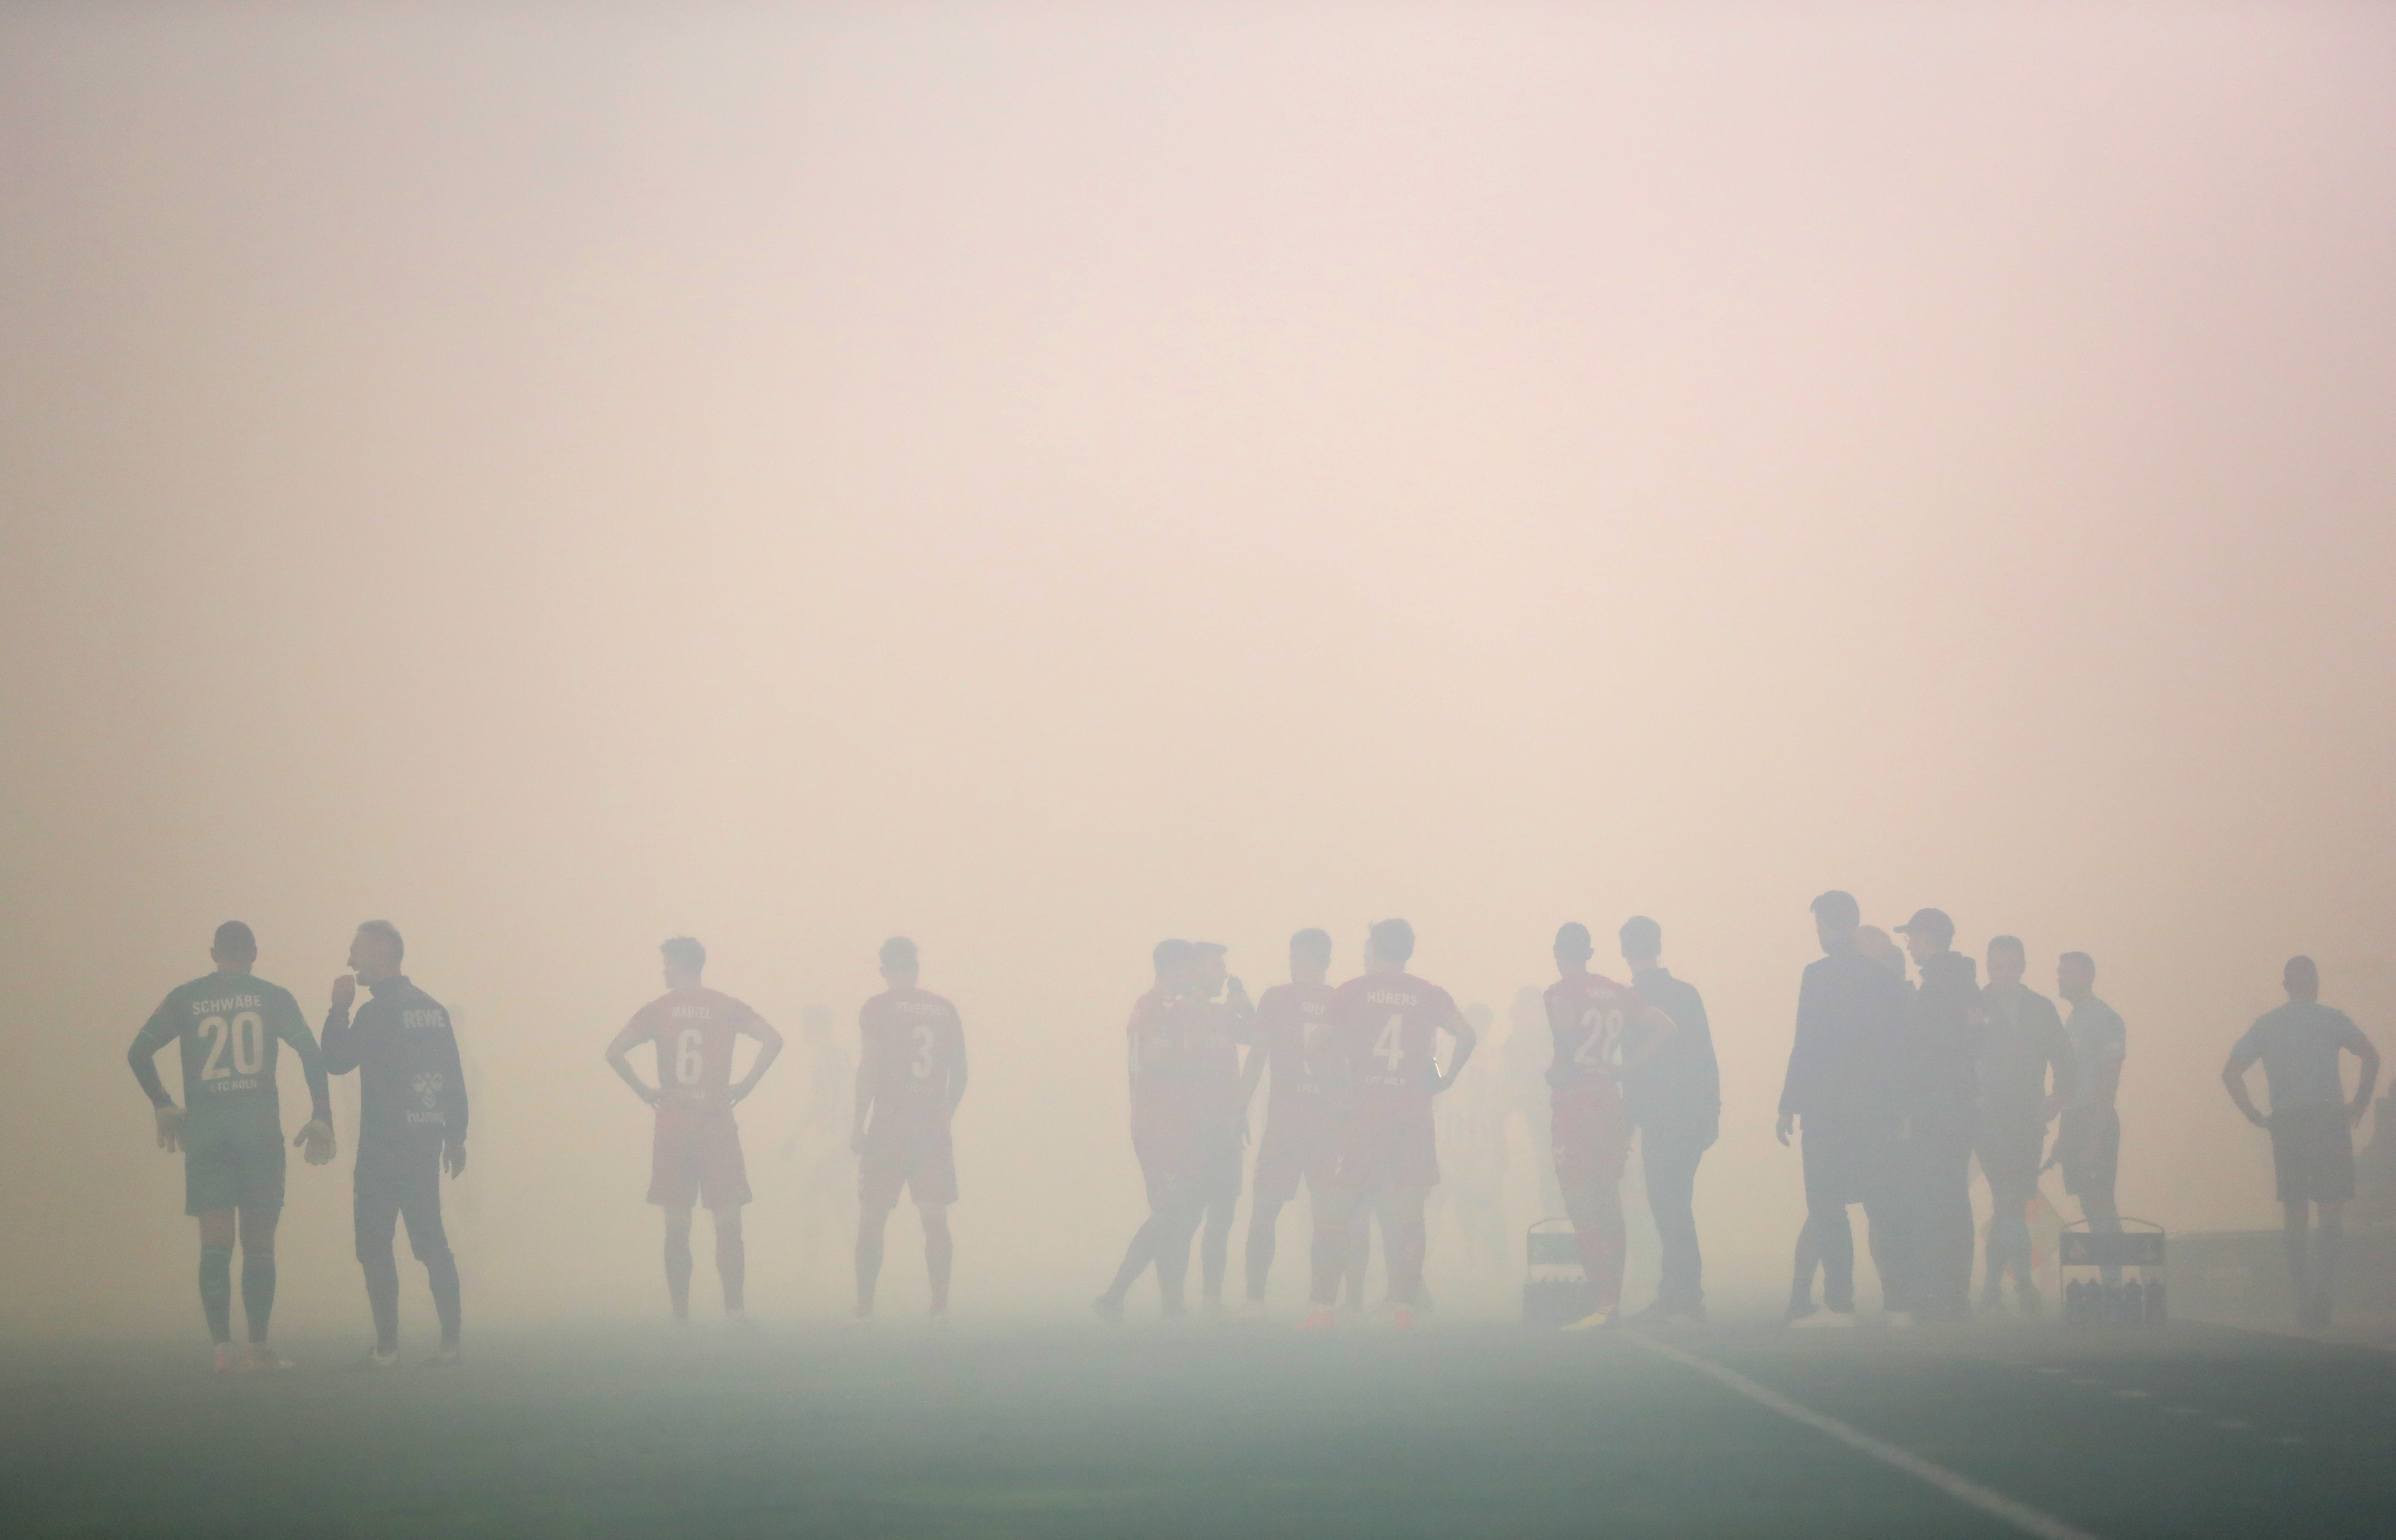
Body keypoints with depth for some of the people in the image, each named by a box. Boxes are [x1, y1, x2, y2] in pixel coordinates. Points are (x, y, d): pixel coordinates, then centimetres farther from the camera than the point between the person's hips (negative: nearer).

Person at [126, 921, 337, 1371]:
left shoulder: (184, 999, 6)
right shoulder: (272, 997, 4)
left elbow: (138, 1053, 3)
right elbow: (313, 1056, -4)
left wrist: (163, 1107, 15)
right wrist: (321, 1120, 1)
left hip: (204, 1133, 1)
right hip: (260, 1132, -1)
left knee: (215, 1246, 1)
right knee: (259, 1245, 7)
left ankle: (224, 1348, -8)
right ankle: (259, 1347, 7)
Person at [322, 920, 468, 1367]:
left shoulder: (376, 1013, -12)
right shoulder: (434, 1010, 9)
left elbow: (337, 1062, -11)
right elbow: (454, 1079, 11)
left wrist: (339, 1008, -4)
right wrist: (456, 1136, 17)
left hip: (384, 1146, -7)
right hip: (426, 1141, 7)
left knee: (375, 1245, -1)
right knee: (430, 1241, 9)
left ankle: (386, 1347, -5)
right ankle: (449, 1343, 4)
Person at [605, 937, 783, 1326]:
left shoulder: (657, 1010, 2)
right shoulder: (726, 1008, 2)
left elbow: (615, 1053, -8)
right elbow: (773, 1040, -9)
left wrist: (643, 1090, 1)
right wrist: (745, 1085, -3)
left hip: (672, 1129, 0)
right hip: (718, 1126, 0)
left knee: (677, 1228, 5)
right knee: (728, 1224, 2)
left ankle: (680, 1314, 3)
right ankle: (735, 1310, -6)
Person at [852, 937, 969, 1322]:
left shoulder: (878, 1008, -4)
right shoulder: (945, 1009, 8)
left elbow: (869, 1068, -9)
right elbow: (959, 1073, 11)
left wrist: (859, 1122, -5)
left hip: (888, 1129, -3)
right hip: (934, 1128, 3)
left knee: (872, 1218, 3)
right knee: (935, 1217, 7)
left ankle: (865, 1308, 1)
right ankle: (940, 1306, 4)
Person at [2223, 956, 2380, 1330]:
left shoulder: (2266, 1024, 10)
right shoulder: (2332, 1019, 4)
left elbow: (2231, 1072, 4)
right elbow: (2371, 1056, -7)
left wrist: (2255, 1116, 6)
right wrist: (2359, 1105, 0)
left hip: (2286, 1124, 2)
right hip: (2330, 1120, -2)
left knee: (2295, 1218, 8)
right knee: (2332, 1212, 0)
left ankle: (2303, 1300, 7)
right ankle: (2321, 1287, -18)